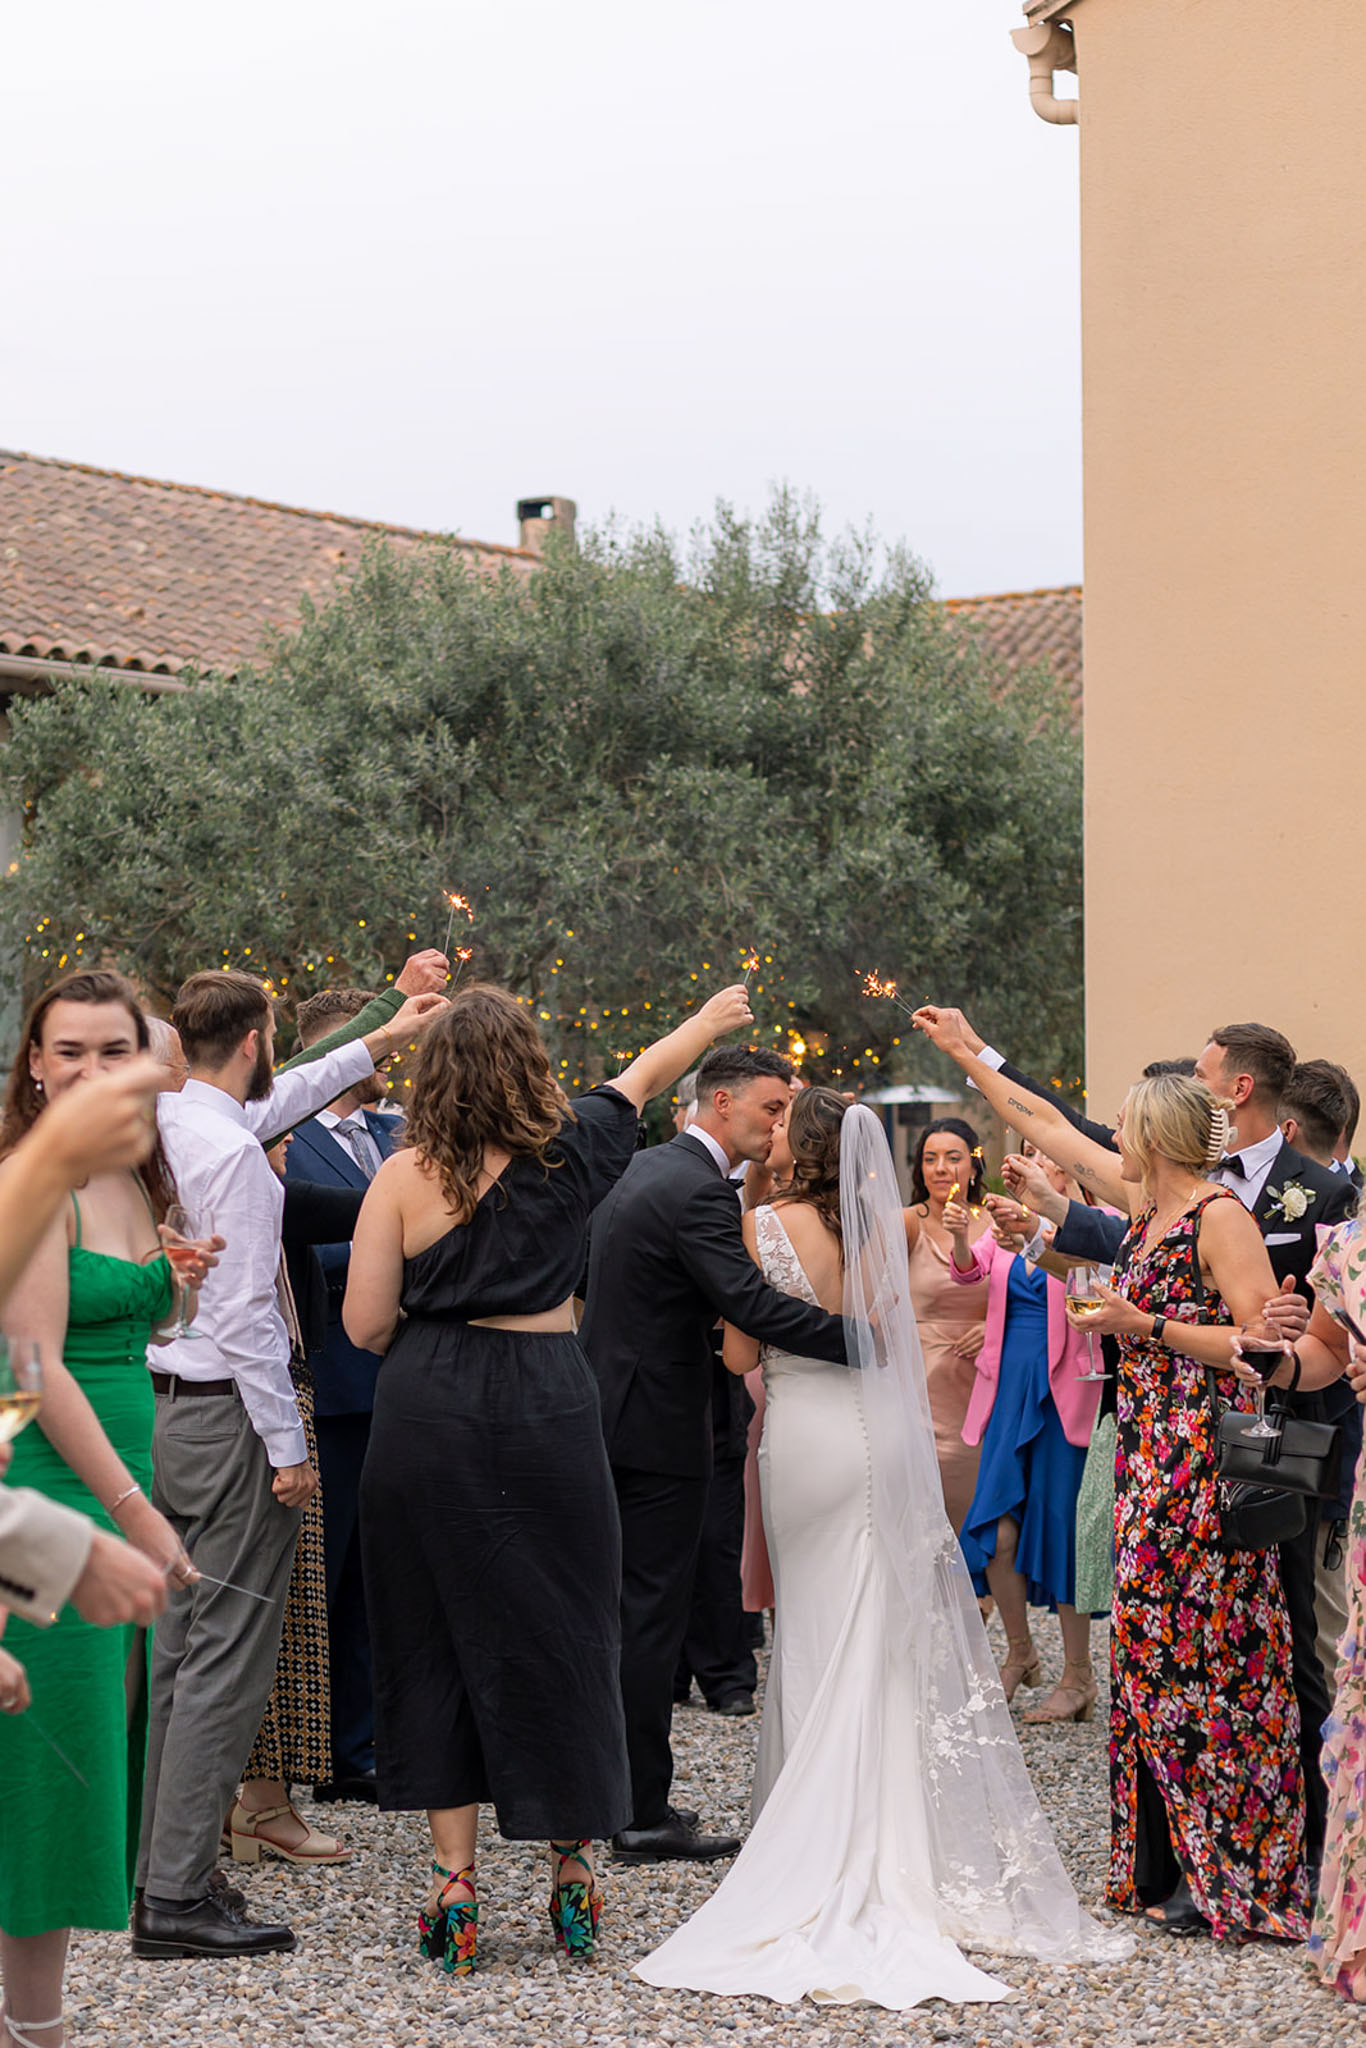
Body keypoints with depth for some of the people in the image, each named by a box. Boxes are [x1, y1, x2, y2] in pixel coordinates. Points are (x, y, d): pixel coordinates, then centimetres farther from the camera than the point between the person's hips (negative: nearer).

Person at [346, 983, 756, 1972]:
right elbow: (641, 1079, 18)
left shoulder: (403, 1176, -3)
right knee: (557, 1635, 9)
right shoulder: (565, 1158, -2)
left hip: (425, 1417, 0)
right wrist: (710, 1019, 36)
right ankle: (574, 1874, 18)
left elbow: (365, 1323, -3)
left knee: (437, 1640, 8)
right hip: (542, 1415, 0)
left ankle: (454, 1882, 8)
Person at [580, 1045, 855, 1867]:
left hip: (606, 1420, 10)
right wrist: (865, 1337, -30)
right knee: (652, 1618, -4)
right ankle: (644, 1815, 1)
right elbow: (751, 1301, -29)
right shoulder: (698, 1190, -18)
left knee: (616, 1610, 16)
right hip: (659, 1429, -10)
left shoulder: (645, 1167, 13)